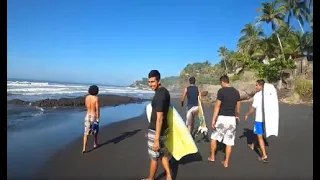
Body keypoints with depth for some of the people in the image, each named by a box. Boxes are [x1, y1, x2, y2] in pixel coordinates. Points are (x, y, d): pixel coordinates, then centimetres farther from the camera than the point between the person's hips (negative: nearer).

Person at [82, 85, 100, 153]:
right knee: (95, 131, 20)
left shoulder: (86, 97, 0)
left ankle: (84, 148, -6)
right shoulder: (96, 98, -16)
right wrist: (98, 119, -12)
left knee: (86, 133, 2)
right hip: (94, 117, -3)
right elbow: (97, 109, -17)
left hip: (87, 116, 3)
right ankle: (95, 144, 37)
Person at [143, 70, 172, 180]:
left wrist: (156, 140, -24)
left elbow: (159, 118, -26)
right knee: (162, 153, 22)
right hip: (163, 128, 9)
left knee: (154, 157, 9)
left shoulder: (159, 95, -24)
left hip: (155, 130, -9)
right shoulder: (165, 91, 6)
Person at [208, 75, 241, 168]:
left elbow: (217, 106, -13)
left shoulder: (221, 91, -11)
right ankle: (226, 162, 18)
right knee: (229, 142, 10)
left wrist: (213, 119, -10)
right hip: (232, 119, 5)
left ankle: (212, 157, 24)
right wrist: (237, 115, 35)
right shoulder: (236, 92, 7)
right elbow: (238, 107, 17)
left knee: (214, 137, 14)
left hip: (222, 118, -5)